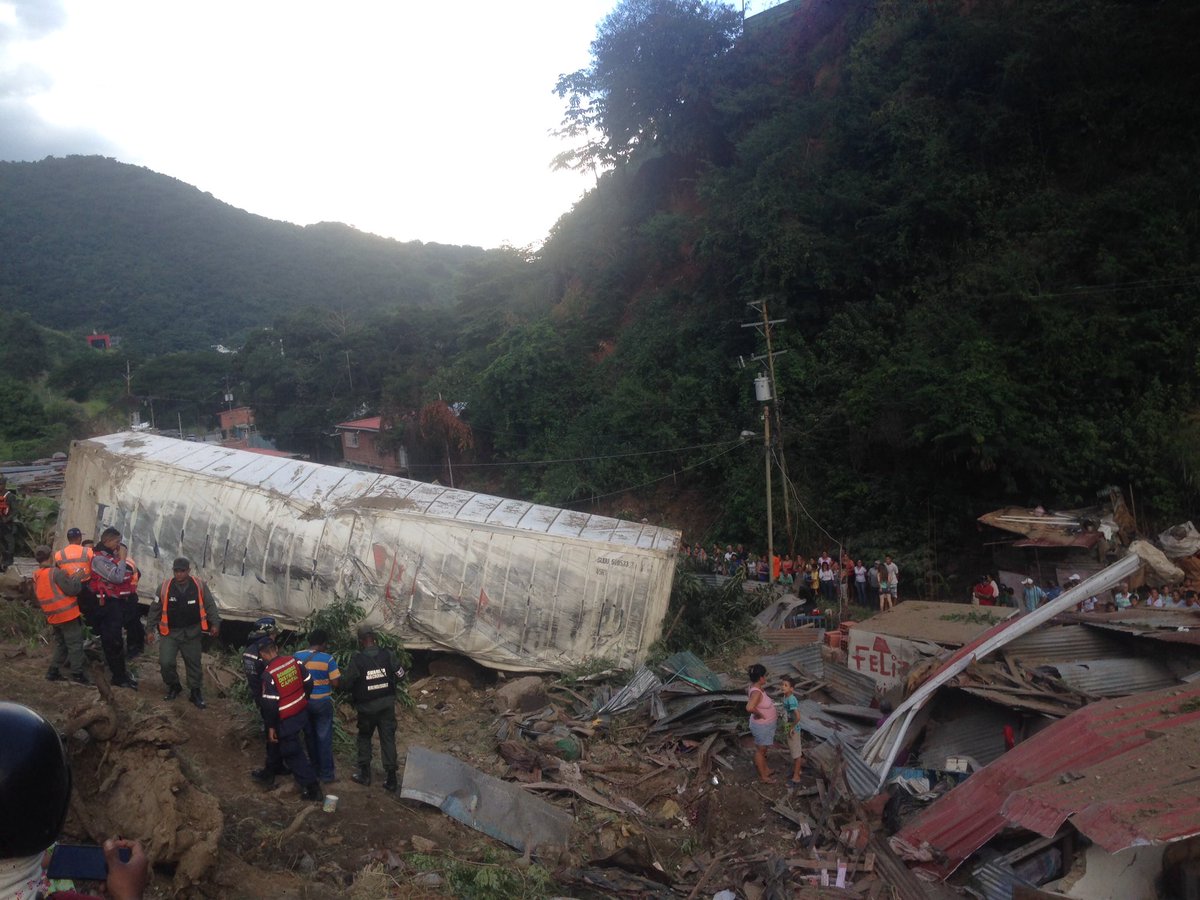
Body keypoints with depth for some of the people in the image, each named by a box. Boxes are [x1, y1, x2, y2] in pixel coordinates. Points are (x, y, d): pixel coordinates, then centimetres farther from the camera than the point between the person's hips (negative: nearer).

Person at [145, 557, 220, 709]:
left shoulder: (199, 586, -10)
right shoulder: (165, 587, -9)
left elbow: (210, 606, -4)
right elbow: (155, 609, 1)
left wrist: (215, 623, -14)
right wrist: (150, 629, 3)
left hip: (192, 633, 0)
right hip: (170, 633, 0)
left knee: (194, 663, 8)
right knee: (165, 662, -10)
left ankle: (195, 692, 25)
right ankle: (173, 686, 18)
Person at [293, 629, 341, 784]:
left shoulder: (296, 657, -5)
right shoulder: (328, 659, -16)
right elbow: (335, 683, -14)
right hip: (322, 702, -4)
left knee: (310, 736, 18)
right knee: (324, 738, 4)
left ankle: (316, 769, 31)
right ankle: (326, 774, 9)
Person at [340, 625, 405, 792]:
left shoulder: (357, 660, -18)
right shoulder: (388, 654, -11)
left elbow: (346, 684, -11)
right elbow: (400, 675, -2)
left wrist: (356, 692, 11)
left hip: (367, 706, -2)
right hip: (387, 704, 2)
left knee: (364, 738, 20)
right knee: (388, 739, 7)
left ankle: (364, 775, 25)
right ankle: (391, 779, 8)